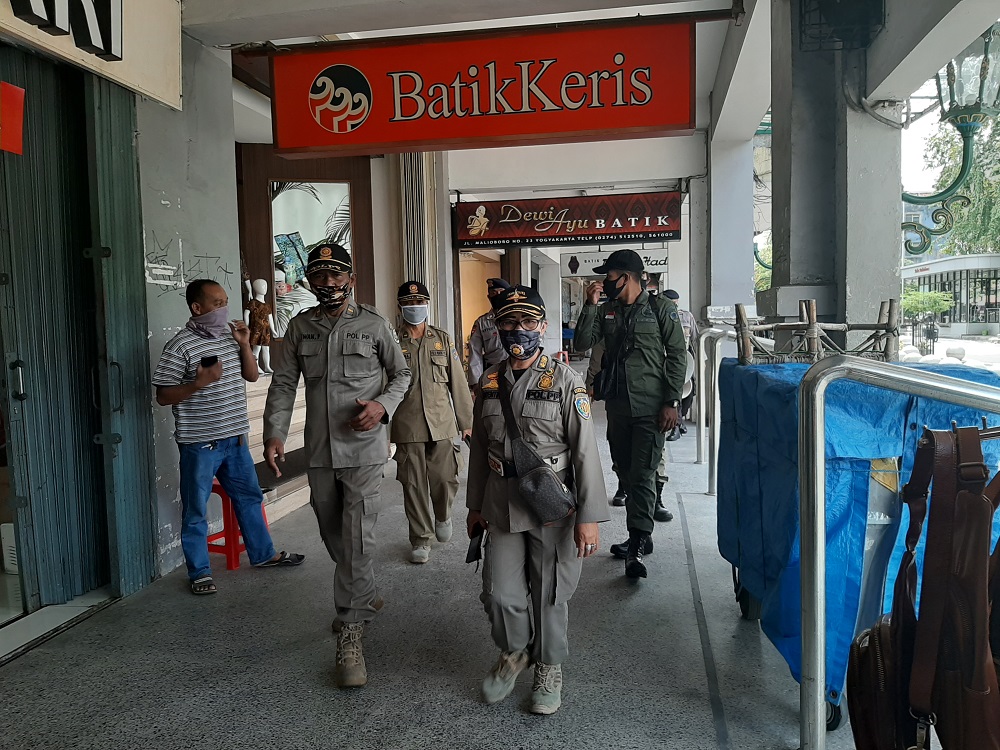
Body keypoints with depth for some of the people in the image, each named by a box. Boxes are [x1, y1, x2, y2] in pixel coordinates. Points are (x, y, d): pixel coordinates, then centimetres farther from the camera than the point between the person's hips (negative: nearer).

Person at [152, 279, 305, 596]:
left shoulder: (229, 336, 7)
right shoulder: (180, 346, -13)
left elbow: (252, 375, 12)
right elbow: (163, 396, -12)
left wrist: (244, 344, -2)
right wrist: (199, 383, -25)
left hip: (235, 438, 7)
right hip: (199, 443, -7)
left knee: (249, 497, 18)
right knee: (195, 510, 6)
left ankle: (263, 554, 33)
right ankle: (199, 572, 20)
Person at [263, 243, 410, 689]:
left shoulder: (374, 324, -2)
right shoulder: (300, 327, 6)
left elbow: (401, 375, 7)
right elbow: (283, 384, 6)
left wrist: (383, 405, -13)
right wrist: (274, 434, -7)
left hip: (363, 449, -4)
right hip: (319, 451, 4)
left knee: (357, 540, -9)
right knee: (333, 536, 17)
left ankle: (350, 635, 0)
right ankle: (366, 596, 41)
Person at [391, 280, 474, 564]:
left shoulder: (443, 339, 7)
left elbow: (458, 383, 9)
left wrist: (466, 421, 8)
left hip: (442, 423, 1)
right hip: (407, 427, -1)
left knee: (446, 478, 0)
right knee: (414, 485, 4)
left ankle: (442, 516, 31)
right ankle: (421, 538, 20)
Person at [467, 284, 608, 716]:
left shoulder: (564, 380, -9)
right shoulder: (490, 381, 5)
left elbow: (585, 451, -12)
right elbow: (479, 446, 12)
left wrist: (589, 517, -15)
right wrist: (475, 505, 14)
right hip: (502, 502, 4)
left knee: (549, 594, 10)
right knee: (500, 592, 7)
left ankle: (549, 668, 34)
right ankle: (514, 653, 37)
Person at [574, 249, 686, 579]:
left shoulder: (661, 309, -2)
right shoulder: (607, 311, 11)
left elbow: (677, 356, -4)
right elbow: (582, 344, 2)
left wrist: (671, 402, -11)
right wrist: (590, 305, -6)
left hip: (650, 407, -6)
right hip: (617, 405, 6)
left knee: (642, 474, -9)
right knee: (626, 471, 12)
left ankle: (637, 545, -8)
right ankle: (641, 537, 25)